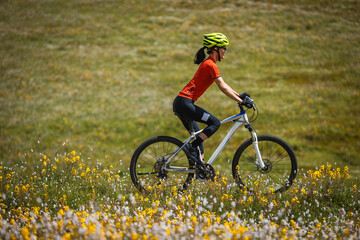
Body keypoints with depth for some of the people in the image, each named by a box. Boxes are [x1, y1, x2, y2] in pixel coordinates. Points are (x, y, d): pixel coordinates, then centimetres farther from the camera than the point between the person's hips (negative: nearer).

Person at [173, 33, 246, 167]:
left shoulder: (208, 63, 19)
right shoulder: (210, 64, -12)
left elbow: (224, 85, 24)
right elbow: (223, 88, -15)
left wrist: (240, 96, 19)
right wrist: (241, 101, -13)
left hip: (181, 103, 10)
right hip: (184, 102, -10)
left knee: (198, 136, 13)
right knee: (215, 123, -11)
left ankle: (200, 167, 16)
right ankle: (192, 147, -14)